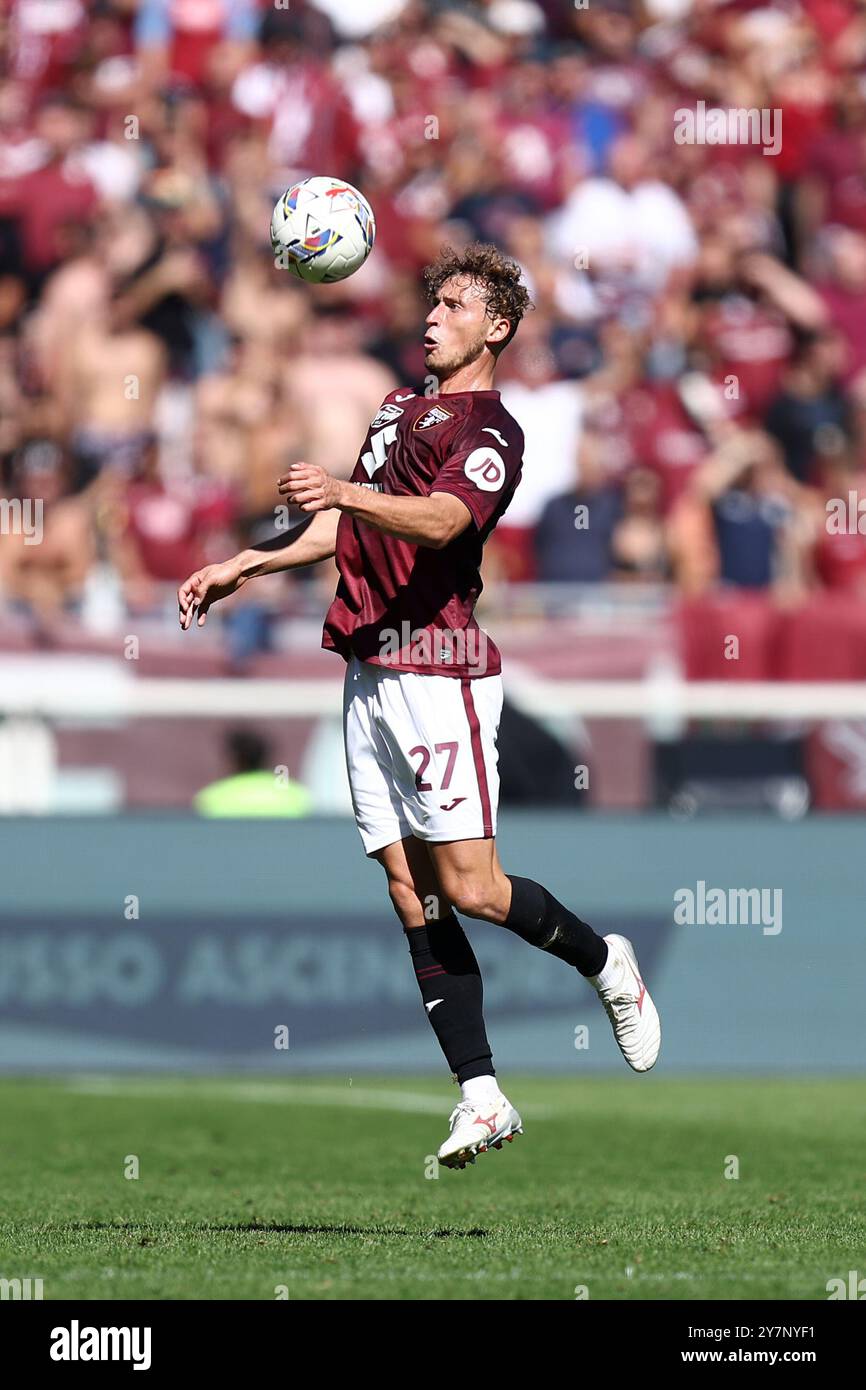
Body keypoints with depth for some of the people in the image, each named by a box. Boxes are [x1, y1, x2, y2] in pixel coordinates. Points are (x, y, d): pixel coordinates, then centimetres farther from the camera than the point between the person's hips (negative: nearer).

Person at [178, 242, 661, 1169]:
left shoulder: (489, 431, -7)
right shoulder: (398, 409, 21)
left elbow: (443, 518, -26)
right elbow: (348, 533, 30)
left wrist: (344, 493, -41)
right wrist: (244, 568, 26)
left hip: (439, 671, -8)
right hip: (370, 669, 8)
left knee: (470, 885, -12)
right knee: (412, 895, 2)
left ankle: (603, 963, 16)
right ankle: (482, 1096, 4)